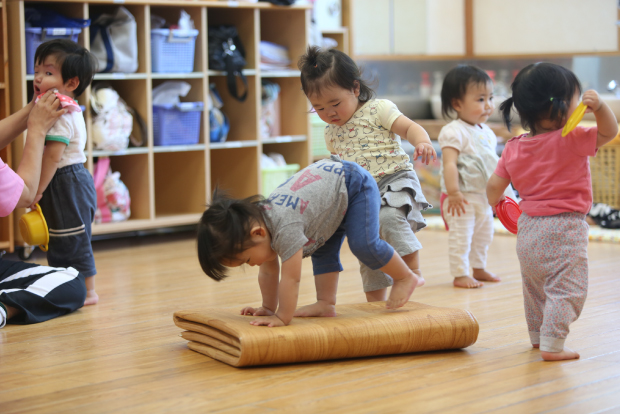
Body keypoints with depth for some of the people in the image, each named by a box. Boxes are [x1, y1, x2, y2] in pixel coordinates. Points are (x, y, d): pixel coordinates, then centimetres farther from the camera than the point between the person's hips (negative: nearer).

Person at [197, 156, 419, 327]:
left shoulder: (286, 228, -37)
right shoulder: (257, 221, -7)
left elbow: (290, 278, -35)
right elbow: (268, 272, 5)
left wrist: (282, 317, -29)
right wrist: (268, 308, 8)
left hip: (355, 183, -9)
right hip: (329, 176, 9)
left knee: (363, 244, -16)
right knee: (322, 249, 7)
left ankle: (405, 278, 5)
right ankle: (326, 304, 14)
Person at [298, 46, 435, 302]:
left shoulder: (378, 110, -4)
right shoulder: (331, 132, 14)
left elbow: (409, 127, -13)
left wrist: (423, 142, -33)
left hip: (395, 180, -7)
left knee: (389, 217, -36)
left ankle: (413, 269, -29)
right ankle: (376, 303, 21)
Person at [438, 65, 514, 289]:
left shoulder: (486, 132, 10)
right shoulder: (454, 132, -18)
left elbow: (493, 161, 18)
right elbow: (450, 163, -25)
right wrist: (453, 192, -31)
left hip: (484, 196, 9)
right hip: (463, 198, -9)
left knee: (484, 234, 21)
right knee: (461, 236, -5)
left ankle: (479, 269, 36)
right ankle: (460, 274, 4)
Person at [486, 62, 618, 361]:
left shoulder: (514, 148, 0)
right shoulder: (572, 141, -16)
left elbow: (494, 187, 2)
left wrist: (496, 201, 23)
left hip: (528, 227, 7)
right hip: (563, 230, -7)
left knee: (535, 286, 23)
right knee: (567, 289, -4)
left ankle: (537, 337, 37)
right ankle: (552, 345, -10)